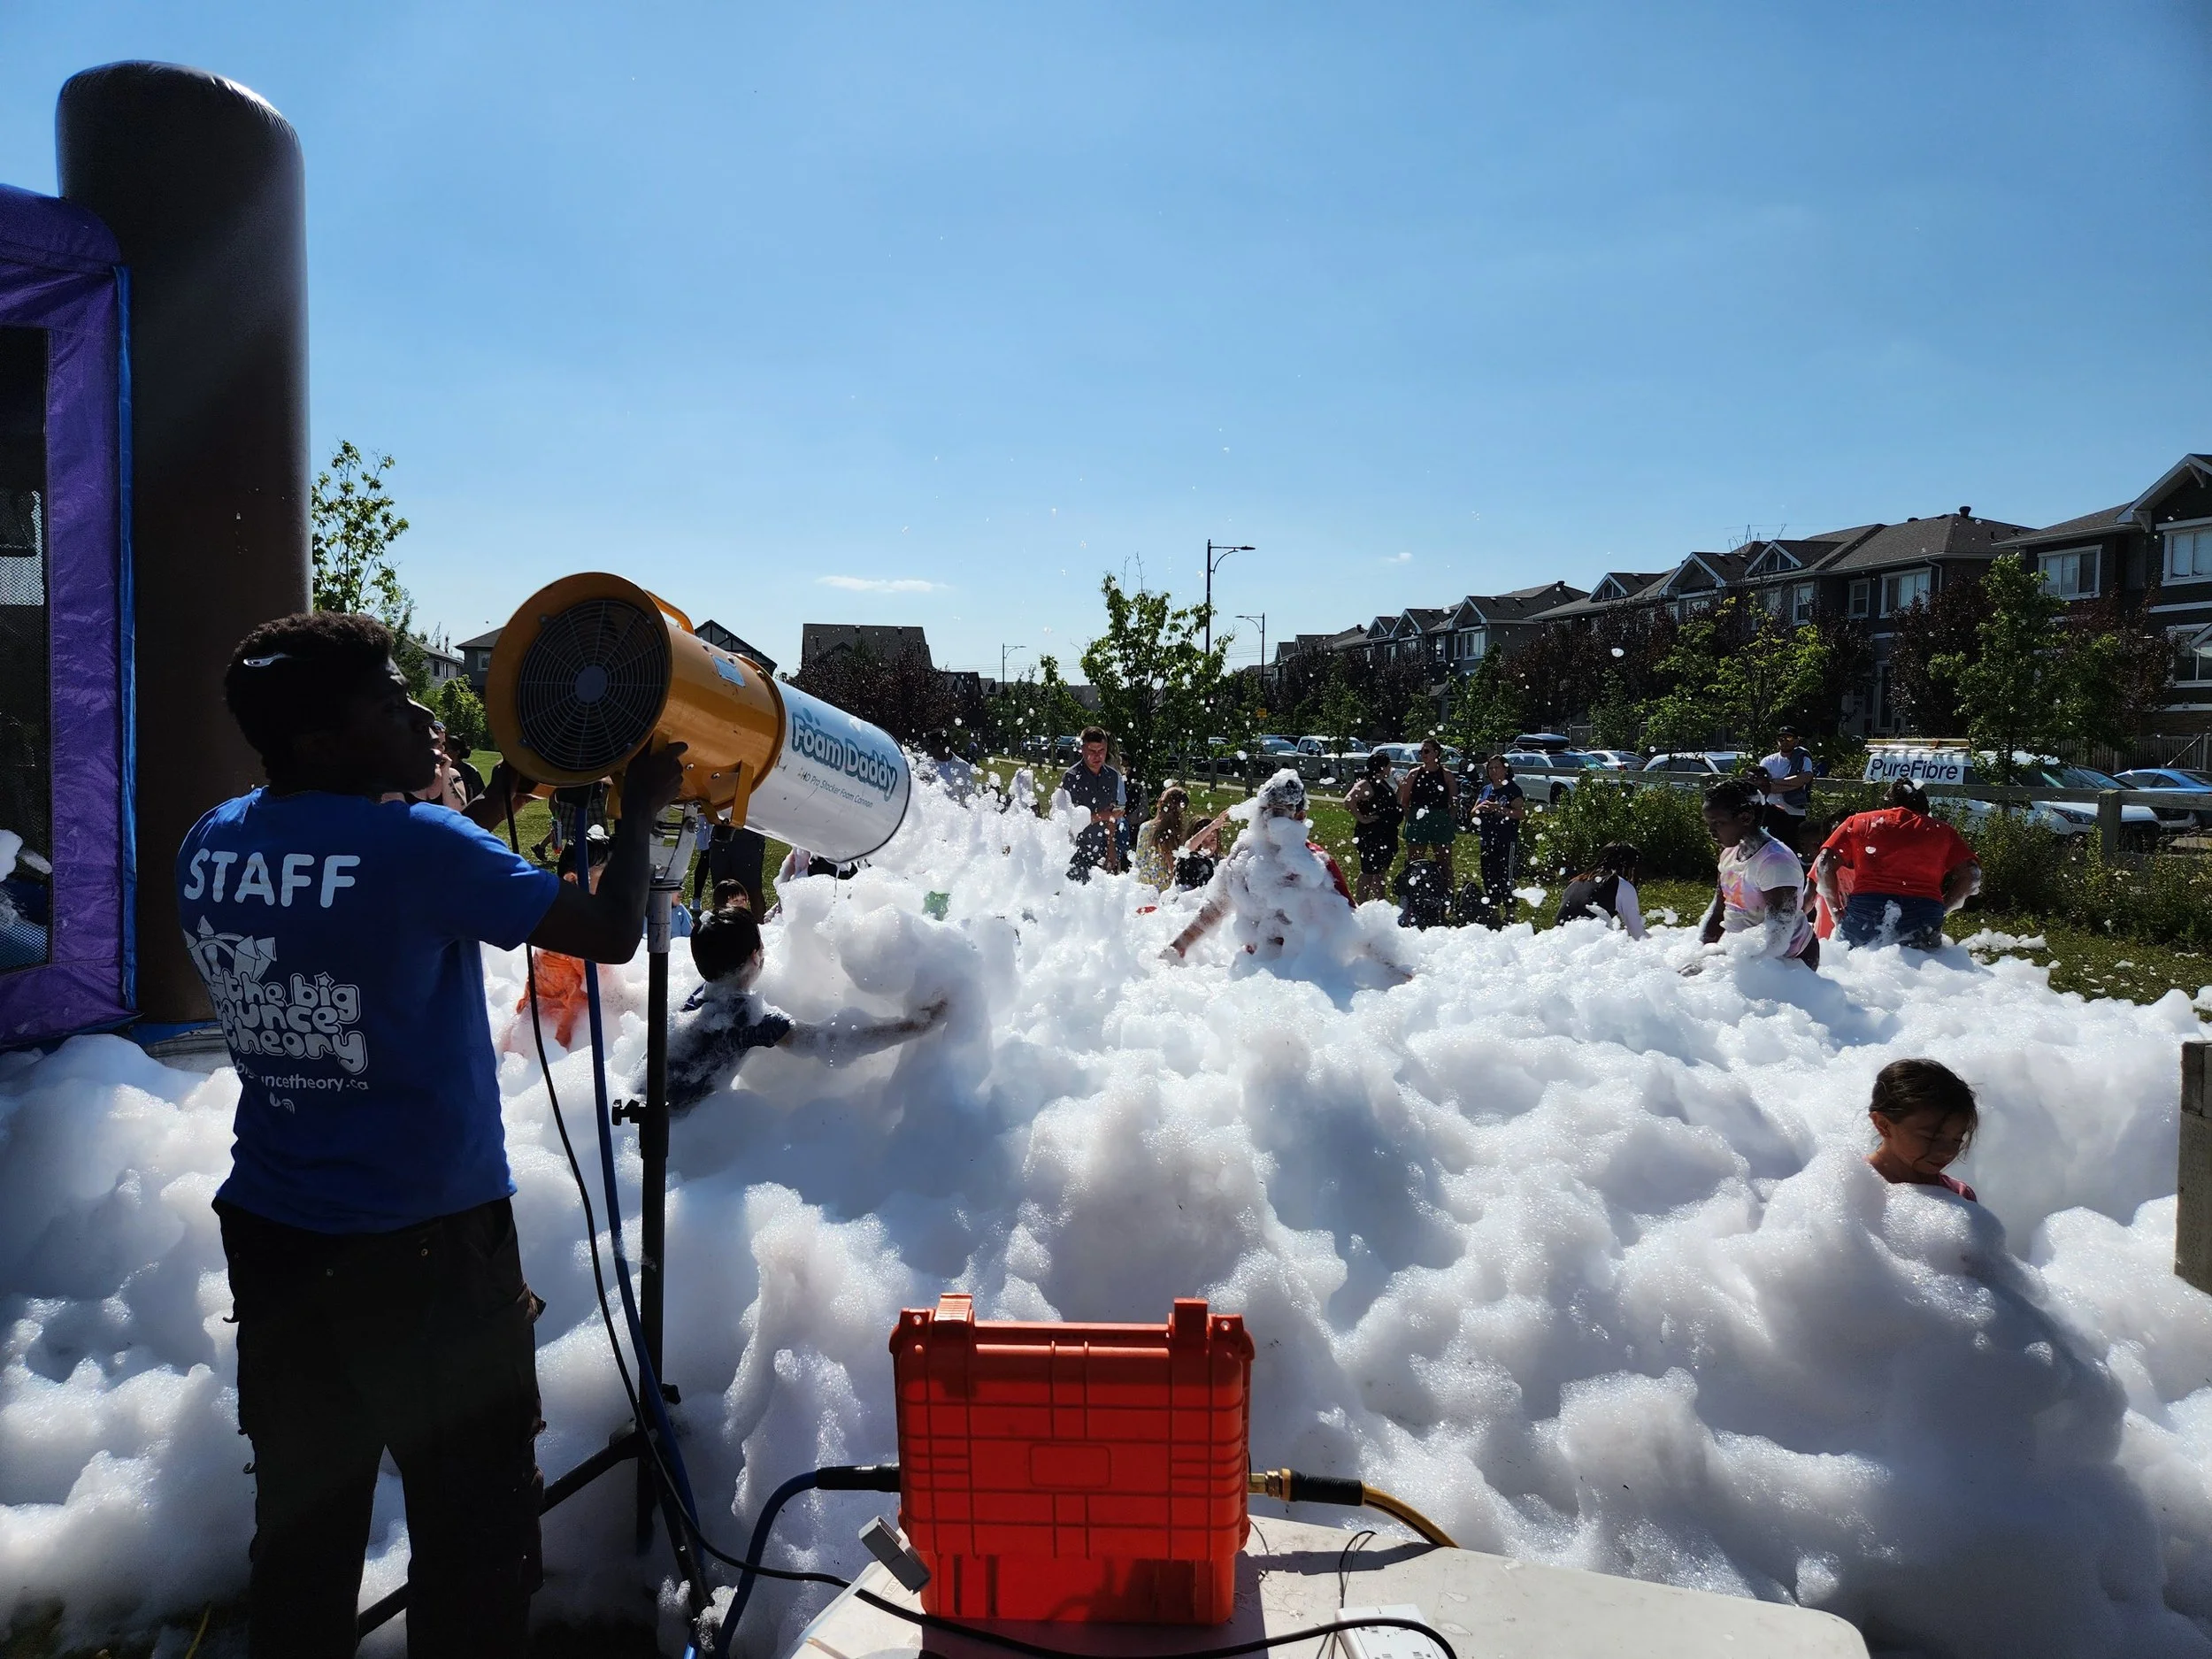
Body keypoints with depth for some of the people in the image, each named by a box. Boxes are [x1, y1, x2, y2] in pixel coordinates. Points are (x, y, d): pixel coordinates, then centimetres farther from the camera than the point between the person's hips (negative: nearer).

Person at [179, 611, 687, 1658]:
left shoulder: (210, 848, 2)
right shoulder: (415, 846, -20)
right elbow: (611, 935, -15)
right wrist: (640, 812, -1)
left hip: (272, 1239, 7)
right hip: (426, 1249, -7)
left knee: (301, 1522, 19)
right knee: (474, 1532, 8)